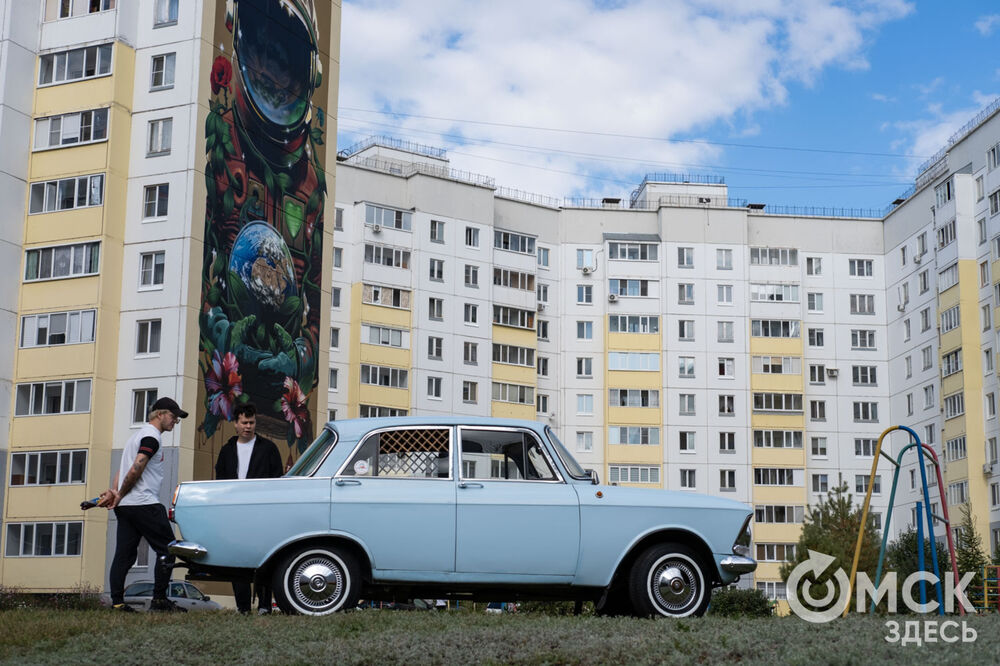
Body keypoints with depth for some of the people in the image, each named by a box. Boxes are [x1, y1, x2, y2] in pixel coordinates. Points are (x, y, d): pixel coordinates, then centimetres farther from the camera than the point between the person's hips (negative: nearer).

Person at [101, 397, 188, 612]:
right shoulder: (151, 437, -9)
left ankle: (117, 602, 4)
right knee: (166, 550, -5)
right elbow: (135, 470, -18)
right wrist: (119, 495, -8)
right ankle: (159, 599, -6)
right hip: (144, 504, -10)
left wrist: (114, 492, 4)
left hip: (125, 506, 10)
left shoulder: (138, 435, 24)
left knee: (124, 554, 6)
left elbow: (122, 469, 19)